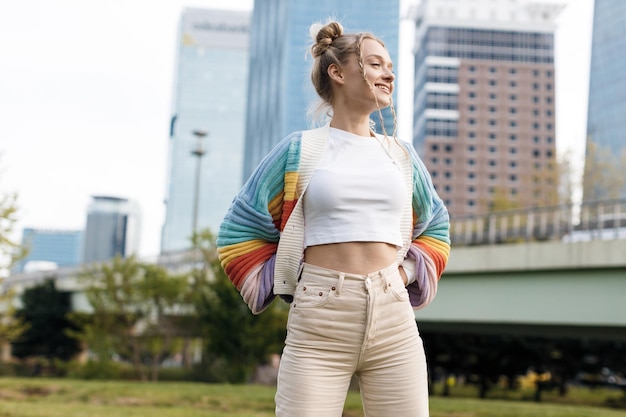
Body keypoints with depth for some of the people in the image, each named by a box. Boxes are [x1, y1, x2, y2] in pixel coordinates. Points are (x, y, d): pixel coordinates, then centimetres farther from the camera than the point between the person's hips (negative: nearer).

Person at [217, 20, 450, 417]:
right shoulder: (300, 151, 3)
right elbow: (240, 231, 9)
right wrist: (285, 285, 2)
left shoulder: (402, 155, 13)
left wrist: (407, 273, 11)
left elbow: (436, 227, 27)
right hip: (317, 326, -3)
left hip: (394, 322, 4)